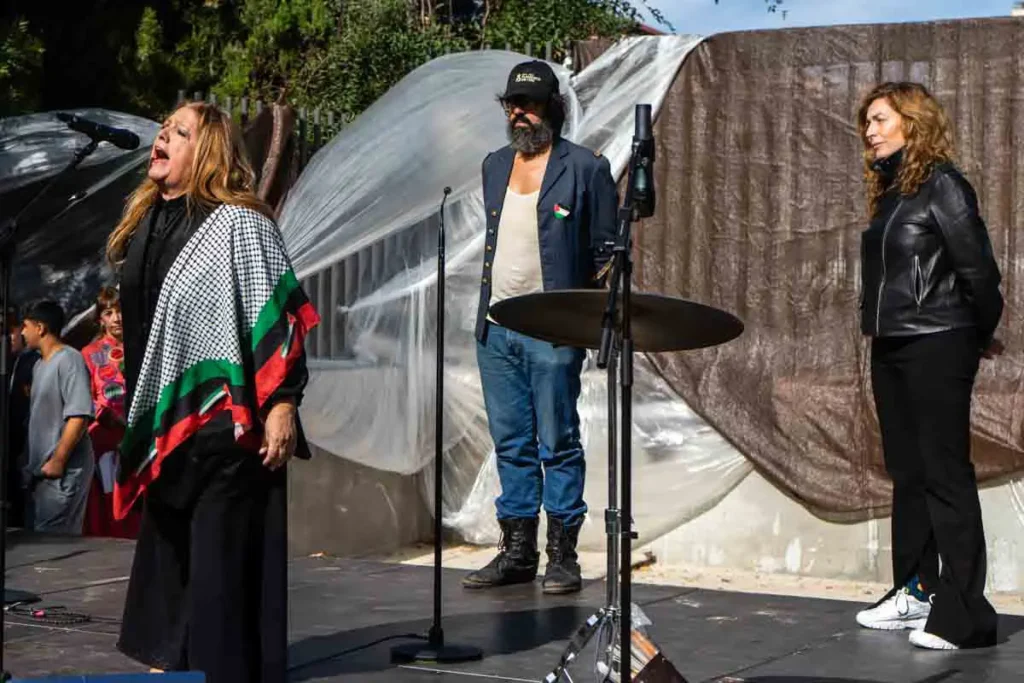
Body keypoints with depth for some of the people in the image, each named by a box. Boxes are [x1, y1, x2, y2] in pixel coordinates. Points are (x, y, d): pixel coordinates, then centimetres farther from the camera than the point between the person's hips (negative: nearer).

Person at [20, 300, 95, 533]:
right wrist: (30, 462, 13)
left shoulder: (69, 360, -11)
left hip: (63, 471, -9)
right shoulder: (39, 365, 17)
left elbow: (79, 416, -19)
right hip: (39, 470, 9)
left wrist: (57, 461, -19)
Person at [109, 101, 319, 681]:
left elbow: (278, 315, -15)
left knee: (223, 554, -5)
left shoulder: (239, 224, -11)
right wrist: (136, 415, 21)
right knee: (167, 547, 16)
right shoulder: (145, 224, 12)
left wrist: (282, 405, -20)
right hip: (163, 421, 8)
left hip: (225, 418, -8)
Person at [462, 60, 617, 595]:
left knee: (558, 444, -1)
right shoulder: (495, 165, 15)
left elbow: (607, 253, -2)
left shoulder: (585, 169, -4)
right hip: (496, 329, 6)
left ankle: (562, 555, 6)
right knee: (511, 444, 10)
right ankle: (516, 552, 17)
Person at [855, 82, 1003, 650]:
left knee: (946, 475, -8)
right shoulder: (889, 190, 14)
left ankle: (964, 614, -6)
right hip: (890, 348, 9)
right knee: (907, 473, 13)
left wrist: (981, 336, 1)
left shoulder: (941, 185, -11)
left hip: (936, 347, -9)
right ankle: (916, 590, 22)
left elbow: (977, 267, -12)